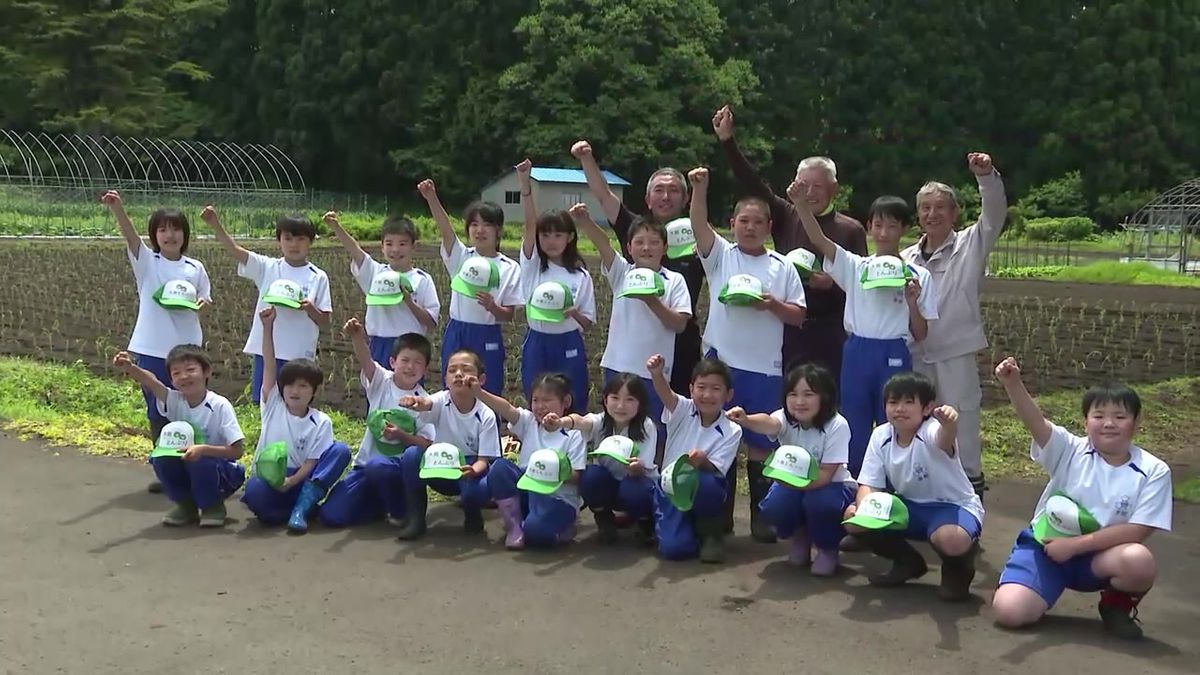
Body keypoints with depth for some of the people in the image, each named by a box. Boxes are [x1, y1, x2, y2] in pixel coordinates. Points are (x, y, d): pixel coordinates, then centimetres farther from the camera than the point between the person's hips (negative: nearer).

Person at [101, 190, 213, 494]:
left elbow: (206, 300, 13)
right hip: (151, 349, -1)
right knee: (157, 412, 7)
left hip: (186, 349, 1)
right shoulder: (147, 261, -1)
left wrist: (201, 304, -11)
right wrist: (117, 208, -36)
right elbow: (130, 235, -18)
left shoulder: (195, 268, 5)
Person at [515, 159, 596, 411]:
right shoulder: (532, 265, 1)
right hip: (536, 345, 1)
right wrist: (525, 184, -27)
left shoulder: (581, 276, 1)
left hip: (569, 348, 0)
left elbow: (588, 325, 3)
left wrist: (575, 314, -21)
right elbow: (529, 225, -13)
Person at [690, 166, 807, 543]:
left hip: (765, 367, 0)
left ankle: (761, 515, 19)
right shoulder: (720, 255, 5)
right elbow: (699, 226, -12)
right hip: (721, 361, 0)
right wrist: (699, 188, -26)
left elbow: (798, 316, 5)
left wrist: (773, 305, -13)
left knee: (762, 443, 7)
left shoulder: (782, 267, 6)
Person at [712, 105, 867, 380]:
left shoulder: (851, 230, 3)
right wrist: (728, 140, -8)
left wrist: (833, 284, -19)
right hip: (788, 330, 2)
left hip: (830, 334, -2)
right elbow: (753, 185, 0)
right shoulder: (787, 218, 9)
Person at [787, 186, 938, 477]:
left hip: (895, 357, -1)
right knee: (853, 434, 8)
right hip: (857, 354, 1)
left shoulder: (917, 276, 2)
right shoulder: (855, 266, 4)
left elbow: (920, 335, 4)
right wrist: (800, 203, -26)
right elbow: (819, 240, -12)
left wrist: (912, 301, -13)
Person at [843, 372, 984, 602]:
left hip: (952, 506, -6)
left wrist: (949, 425, -78)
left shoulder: (932, 432, -26)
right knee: (853, 519, -12)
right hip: (909, 507, 6)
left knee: (951, 540, -40)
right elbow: (869, 484, -8)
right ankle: (908, 561, 13)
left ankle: (958, 569, 1)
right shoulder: (881, 435, -9)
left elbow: (945, 440, -53)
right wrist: (863, 507, -31)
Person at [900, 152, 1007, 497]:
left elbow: (995, 213, -17)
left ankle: (971, 485, 14)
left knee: (961, 425, 2)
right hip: (915, 354, 4)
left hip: (956, 354, -4)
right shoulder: (907, 257, 10)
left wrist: (987, 176, -31)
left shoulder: (970, 246, 0)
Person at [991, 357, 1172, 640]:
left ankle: (1118, 605, 2)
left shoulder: (1153, 471, -5)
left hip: (1098, 555, 1)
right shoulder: (1071, 450, -5)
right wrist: (1012, 383, -43)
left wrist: (1075, 544, -16)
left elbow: (1137, 531, -11)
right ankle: (1050, 585, 13)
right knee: (1008, 611, -22)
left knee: (1139, 560, -34)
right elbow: (1036, 422, -24)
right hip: (1046, 545, 0)